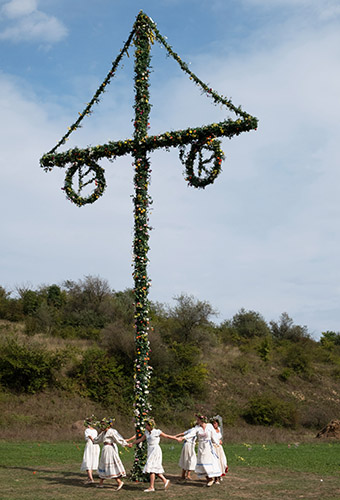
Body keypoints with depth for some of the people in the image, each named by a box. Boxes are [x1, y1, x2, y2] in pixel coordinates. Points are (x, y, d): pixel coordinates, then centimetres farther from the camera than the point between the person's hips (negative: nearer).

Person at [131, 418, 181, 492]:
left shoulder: (156, 432, -11)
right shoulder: (147, 432, 10)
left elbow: (167, 436, -4)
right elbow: (141, 439, 19)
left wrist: (176, 439, 1)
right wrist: (132, 443, 19)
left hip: (155, 450, -7)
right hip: (150, 451, 7)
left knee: (151, 468, -10)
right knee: (155, 469, 7)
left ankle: (151, 487, -7)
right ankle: (165, 480, 19)